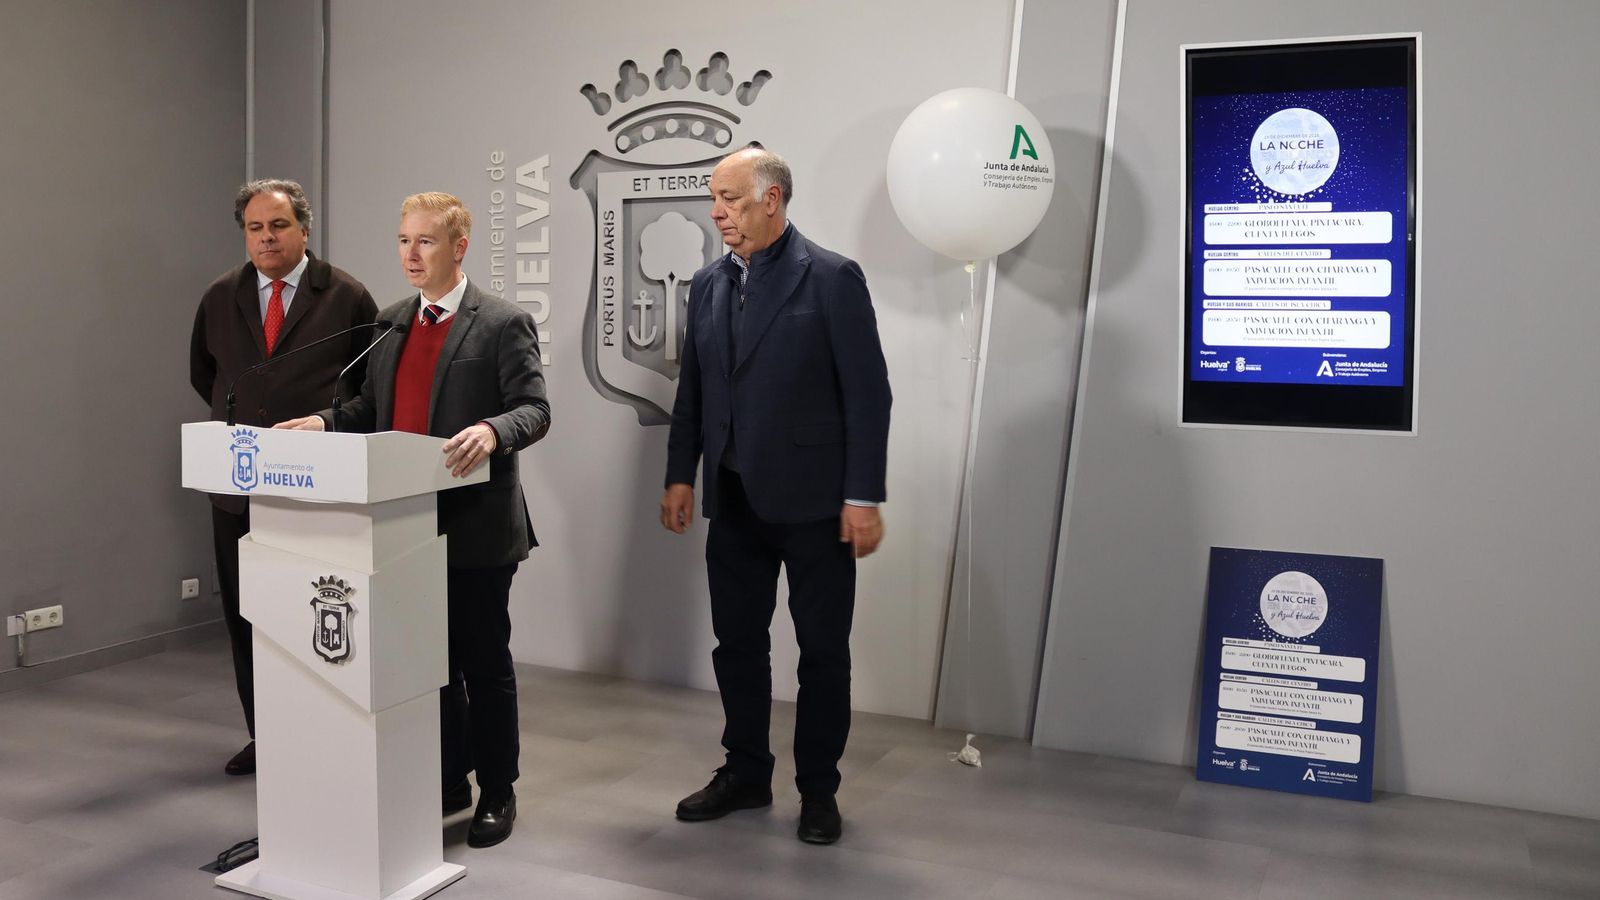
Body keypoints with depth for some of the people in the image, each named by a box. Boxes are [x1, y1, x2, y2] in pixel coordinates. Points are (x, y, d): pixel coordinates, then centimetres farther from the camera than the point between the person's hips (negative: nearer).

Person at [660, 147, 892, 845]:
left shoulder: (832, 279, -9)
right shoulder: (708, 283, 9)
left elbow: (867, 394, -11)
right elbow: (692, 389, 14)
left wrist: (864, 498, -13)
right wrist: (680, 475, 10)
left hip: (814, 503, -5)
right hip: (735, 502, 5)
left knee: (823, 650, 6)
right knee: (737, 642, 13)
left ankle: (818, 789, 21)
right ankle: (745, 774, 29)